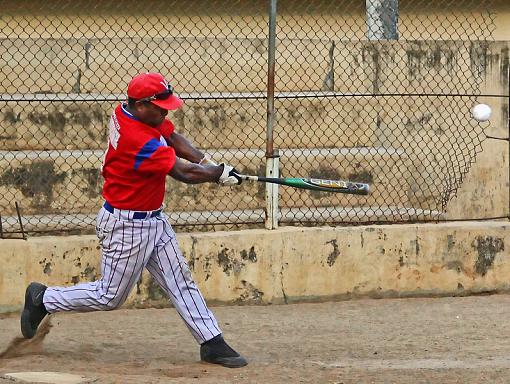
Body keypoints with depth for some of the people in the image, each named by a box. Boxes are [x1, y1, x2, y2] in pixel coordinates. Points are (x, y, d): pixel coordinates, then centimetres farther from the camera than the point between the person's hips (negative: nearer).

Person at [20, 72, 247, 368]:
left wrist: (206, 161, -6)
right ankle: (43, 299, 23)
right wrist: (220, 173, -9)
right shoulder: (138, 140, -31)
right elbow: (184, 173, -25)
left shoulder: (127, 111, -3)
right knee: (110, 297, 5)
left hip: (154, 219, 9)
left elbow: (174, 138, 8)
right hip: (127, 226, -9)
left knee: (181, 281, 8)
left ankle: (212, 343, 11)